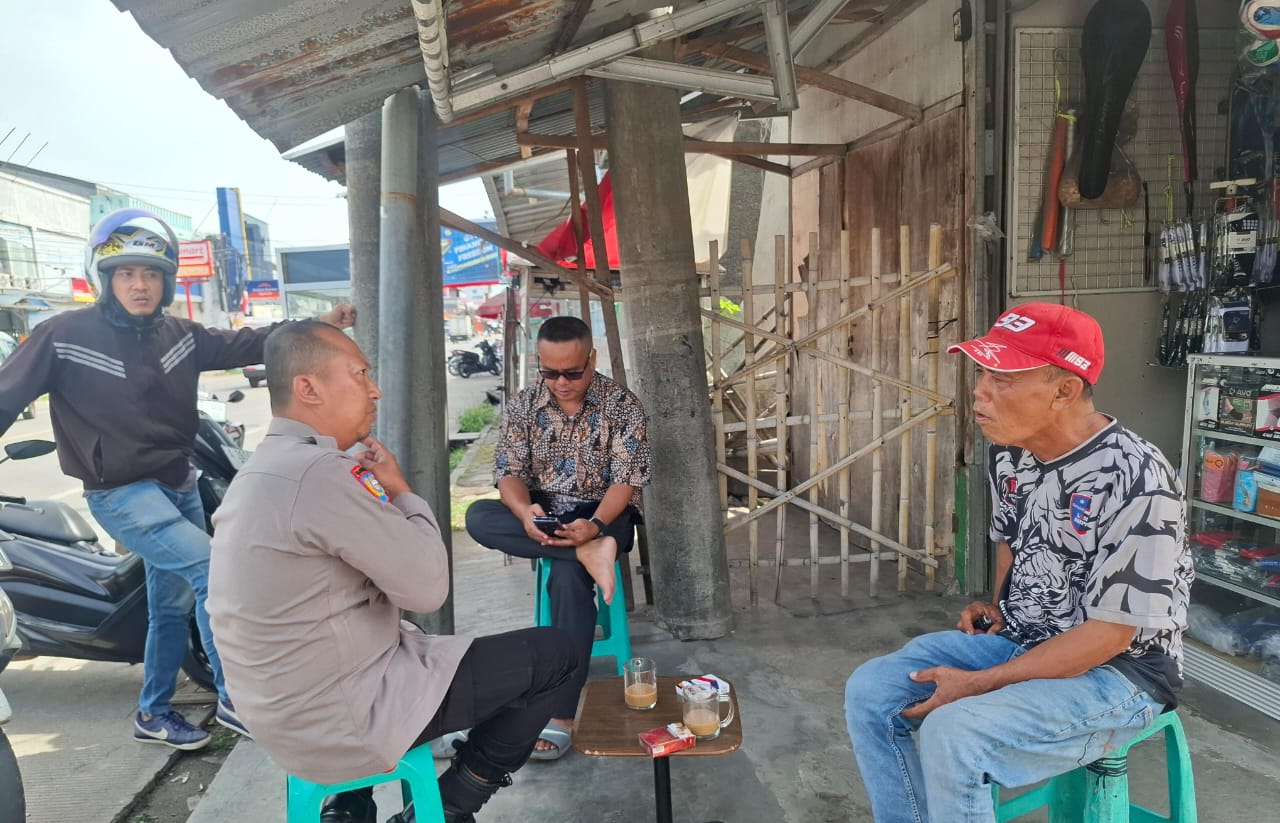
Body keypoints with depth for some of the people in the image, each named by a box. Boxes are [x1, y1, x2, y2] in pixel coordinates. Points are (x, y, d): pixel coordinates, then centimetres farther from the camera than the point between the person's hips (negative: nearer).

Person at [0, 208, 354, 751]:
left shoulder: (178, 335, 1)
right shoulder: (64, 336, -13)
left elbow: (242, 345, 3)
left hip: (179, 483, 7)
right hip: (122, 493, -6)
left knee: (174, 601, 16)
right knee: (212, 571, -20)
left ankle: (153, 715, 34)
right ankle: (236, 699, -6)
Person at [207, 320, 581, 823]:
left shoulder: (264, 469, 7)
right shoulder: (317, 474, -25)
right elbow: (428, 588, -18)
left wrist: (375, 493, 2)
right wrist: (402, 492, -7)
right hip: (338, 721, -10)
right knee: (553, 656, -3)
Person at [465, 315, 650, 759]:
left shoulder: (623, 405, -8)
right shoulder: (523, 406, 0)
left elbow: (626, 479, -13)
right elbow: (509, 473, -5)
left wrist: (594, 526, -33)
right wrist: (525, 514, -29)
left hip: (602, 516, -3)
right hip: (540, 516, 4)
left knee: (568, 576, -35)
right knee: (478, 517, -28)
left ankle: (560, 717, -30)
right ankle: (589, 553, -31)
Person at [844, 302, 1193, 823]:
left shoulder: (1136, 483, -26)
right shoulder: (1009, 453, -2)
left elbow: (1110, 634, -23)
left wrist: (978, 684, -22)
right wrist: (997, 608, 2)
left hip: (1116, 672, -7)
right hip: (1017, 640, 8)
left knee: (952, 733, -29)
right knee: (871, 690, -5)